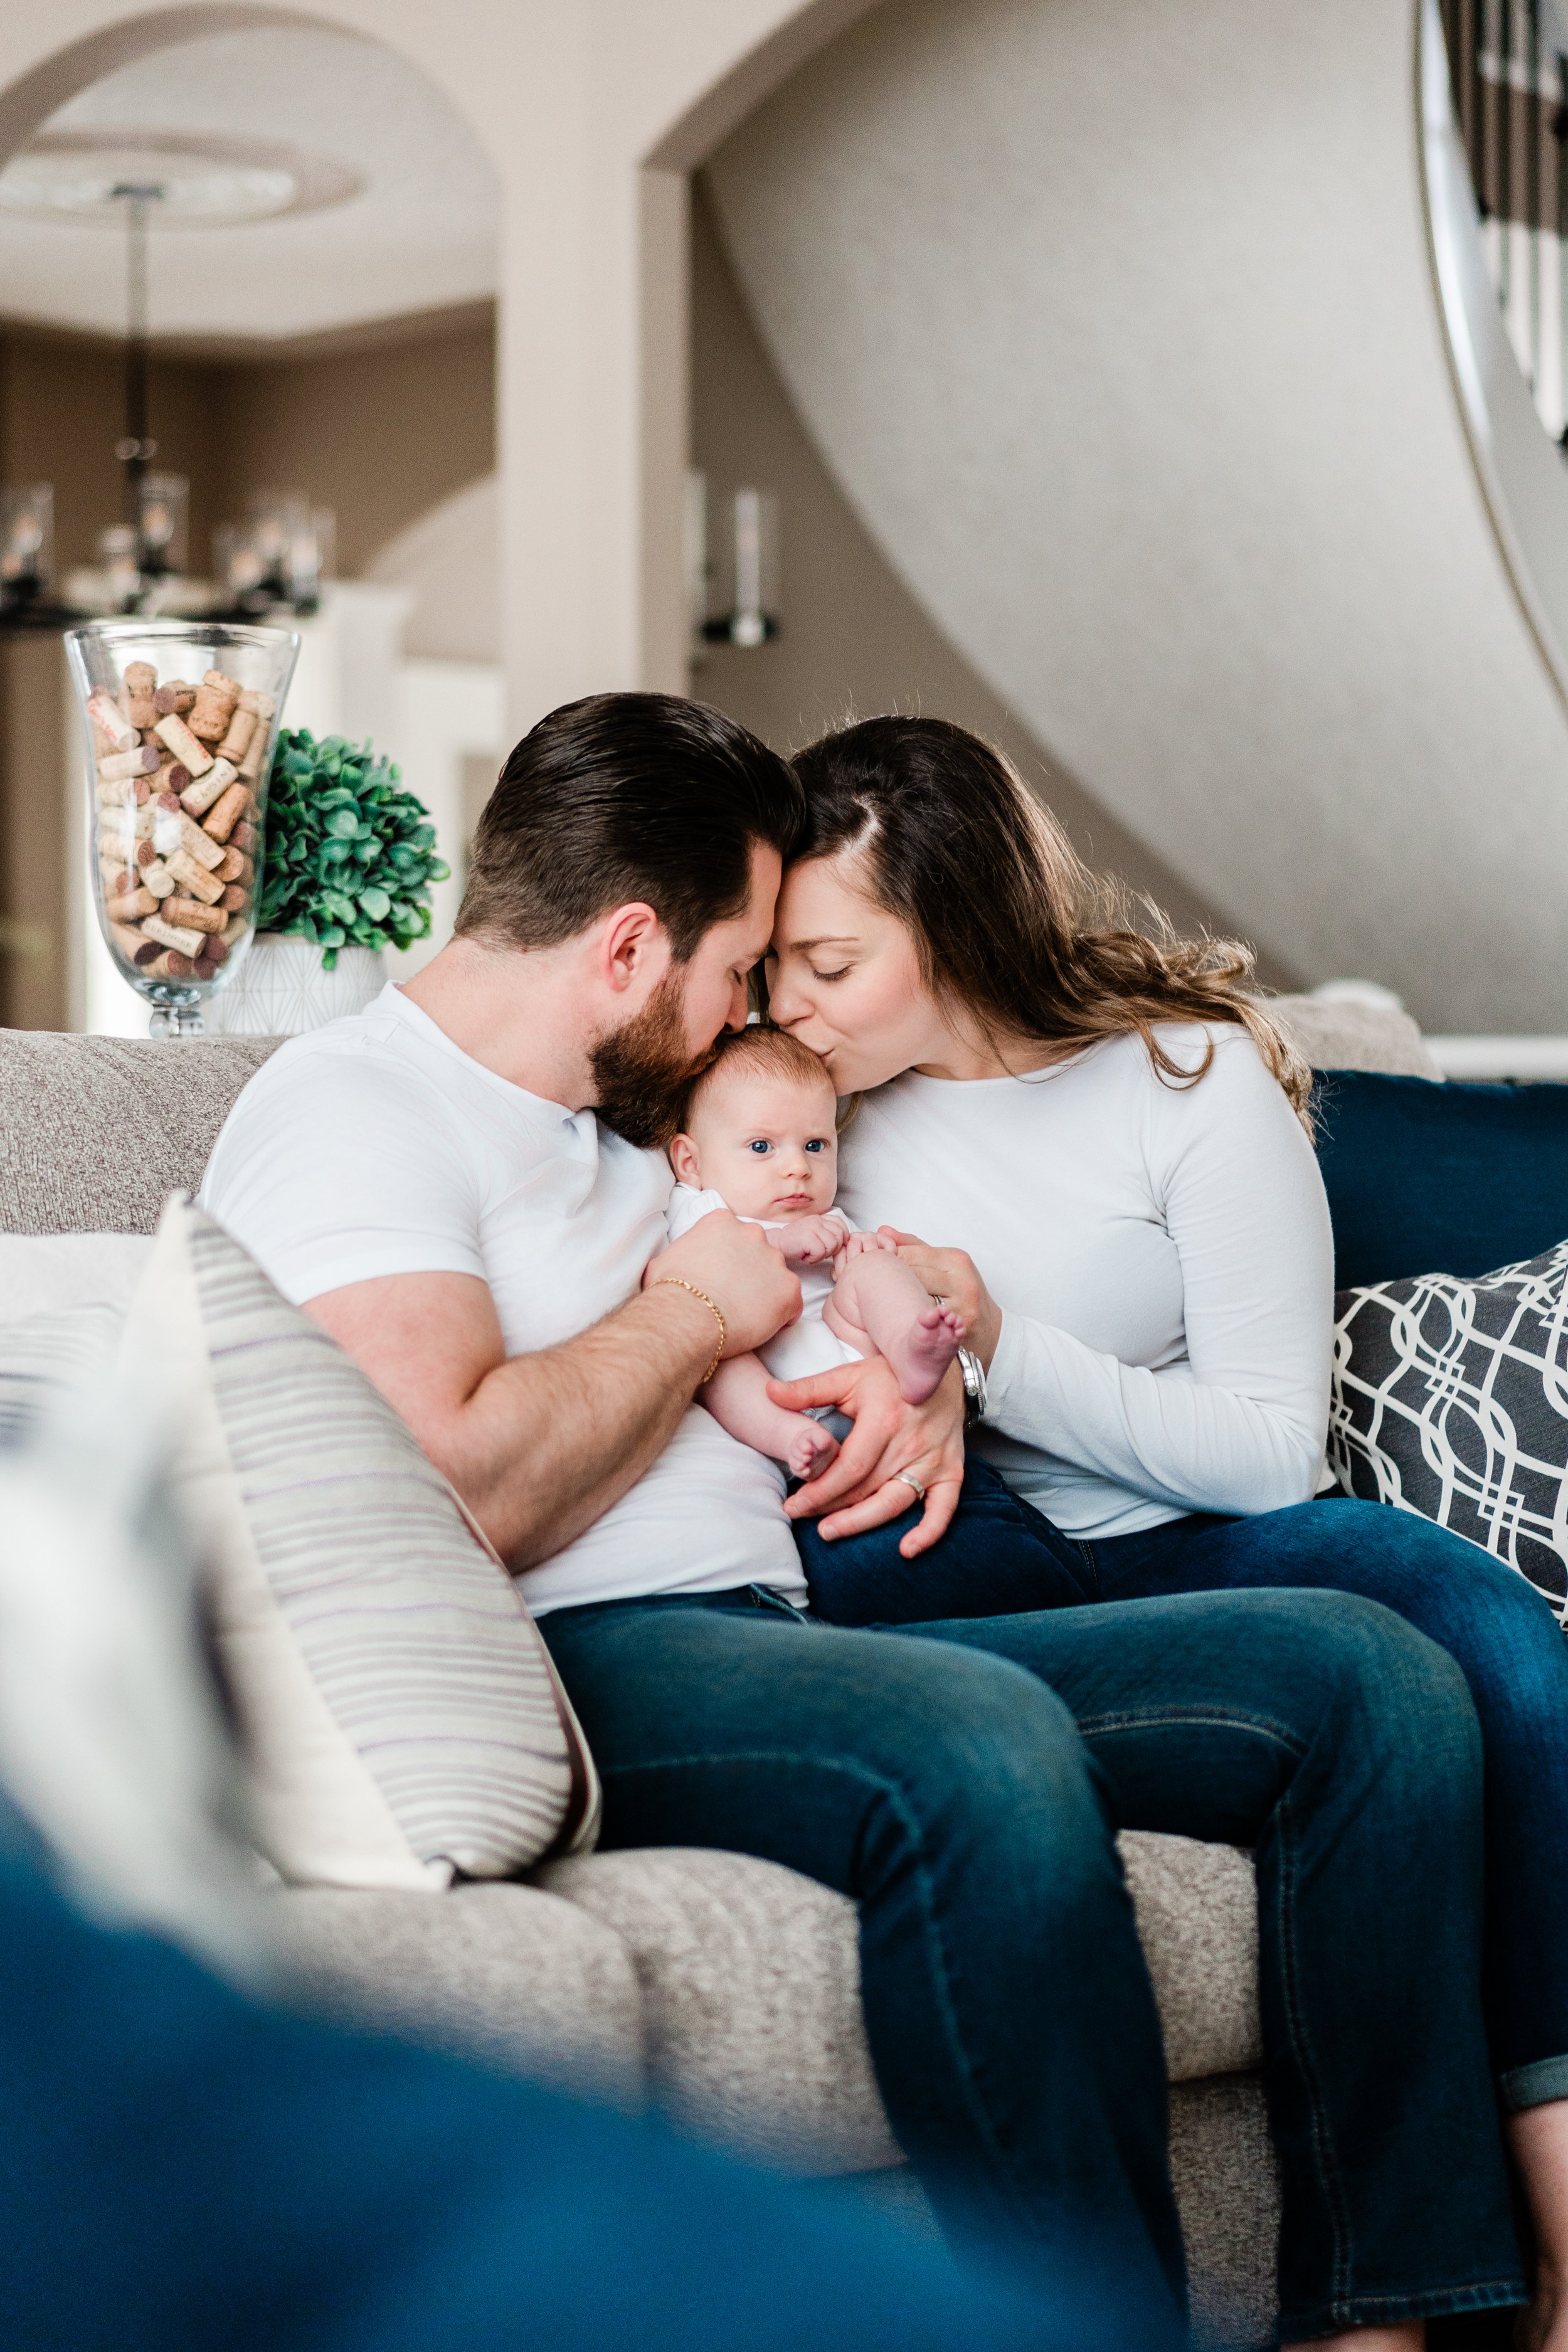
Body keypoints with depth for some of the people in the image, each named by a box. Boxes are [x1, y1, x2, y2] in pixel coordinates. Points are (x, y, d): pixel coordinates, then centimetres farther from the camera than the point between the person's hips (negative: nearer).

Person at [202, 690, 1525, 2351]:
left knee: (1367, 1678, -5)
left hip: (783, 1633, 10)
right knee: (979, 1737, -40)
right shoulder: (347, 1111, -5)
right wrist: (693, 1310, -5)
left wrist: (911, 1380, 13)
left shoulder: (608, 1124, 25)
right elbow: (456, 1497, -20)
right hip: (576, 1673, -9)